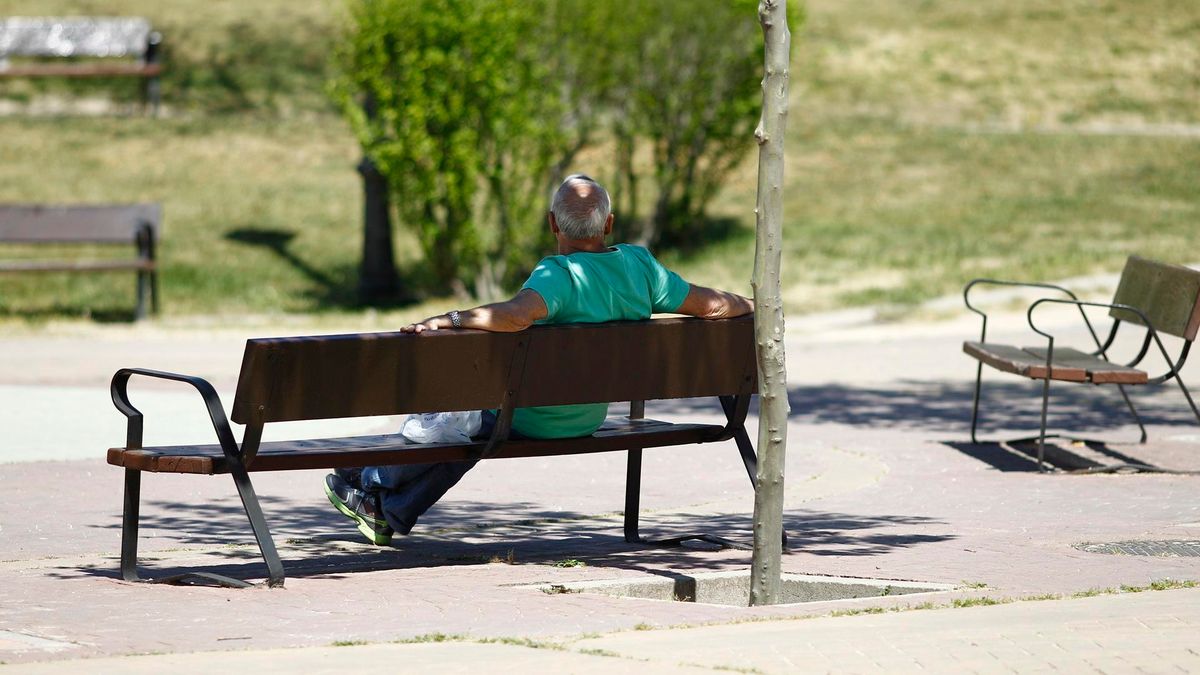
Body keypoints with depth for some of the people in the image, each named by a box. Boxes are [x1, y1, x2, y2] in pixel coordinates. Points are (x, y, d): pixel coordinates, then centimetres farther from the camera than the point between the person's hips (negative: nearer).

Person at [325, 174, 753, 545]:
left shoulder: (560, 274, -30)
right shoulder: (638, 265, -11)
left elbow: (516, 315, -51)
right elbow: (711, 304, -4)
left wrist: (448, 319, -41)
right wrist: (751, 306, 16)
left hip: (529, 421, -7)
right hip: (586, 423, 7)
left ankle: (375, 485, 38)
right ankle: (392, 514, 37)